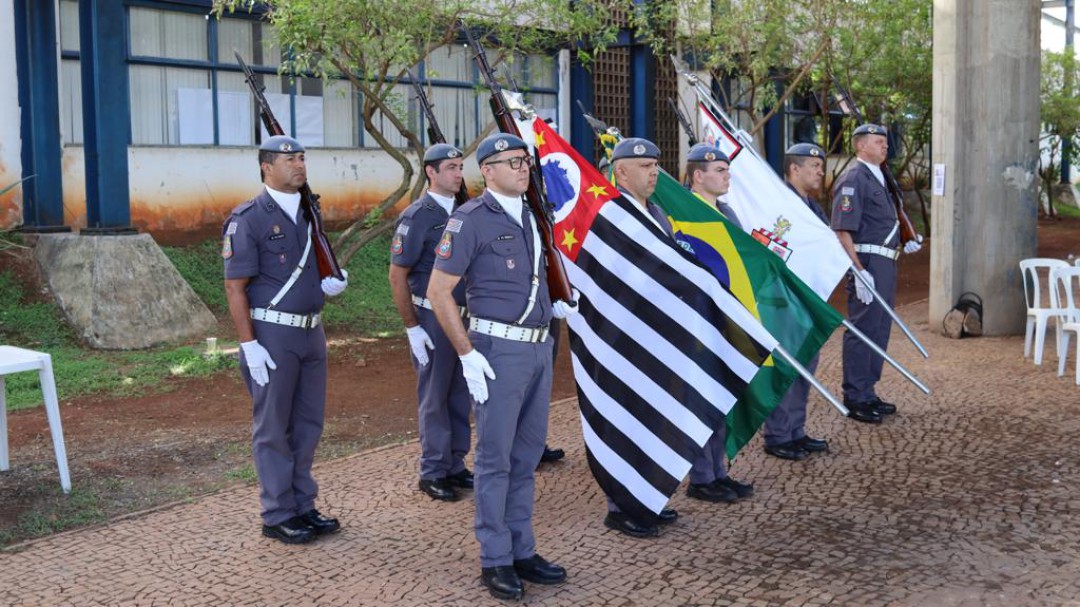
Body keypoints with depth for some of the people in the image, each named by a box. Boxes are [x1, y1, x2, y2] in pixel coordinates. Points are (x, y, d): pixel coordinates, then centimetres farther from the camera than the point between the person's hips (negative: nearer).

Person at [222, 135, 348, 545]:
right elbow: (234, 287, -12)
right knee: (274, 430, 3)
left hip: (312, 331, 7)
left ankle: (303, 506, 25)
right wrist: (249, 346, -17)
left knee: (308, 425, 13)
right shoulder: (249, 218, -10)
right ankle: (278, 516, 13)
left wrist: (332, 283, -1)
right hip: (272, 335, -7)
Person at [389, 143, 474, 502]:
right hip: (432, 319, -6)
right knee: (435, 398, 3)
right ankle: (433, 473, 15)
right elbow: (397, 276, -10)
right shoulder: (416, 217, -11)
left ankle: (456, 466, 24)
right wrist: (412, 328, -12)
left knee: (461, 395, 12)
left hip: (466, 316, 6)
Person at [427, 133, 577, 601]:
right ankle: (495, 560, 11)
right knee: (496, 458, 0)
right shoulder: (471, 220, -9)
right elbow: (438, 291, -12)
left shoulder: (529, 218, 13)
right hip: (499, 350, -7)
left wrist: (553, 306, 9)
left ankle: (522, 551, 24)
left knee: (526, 457, 13)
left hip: (538, 347, 7)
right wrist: (467, 354, -16)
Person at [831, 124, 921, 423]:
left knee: (879, 330, 15)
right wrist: (860, 272, -24)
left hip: (885, 264, 10)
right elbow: (843, 231, -20)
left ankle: (867, 393, 24)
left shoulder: (877, 178, 18)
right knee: (862, 330, -4)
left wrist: (904, 244, 15)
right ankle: (855, 399, 4)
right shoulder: (853, 179, -13)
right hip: (867, 264, -10)